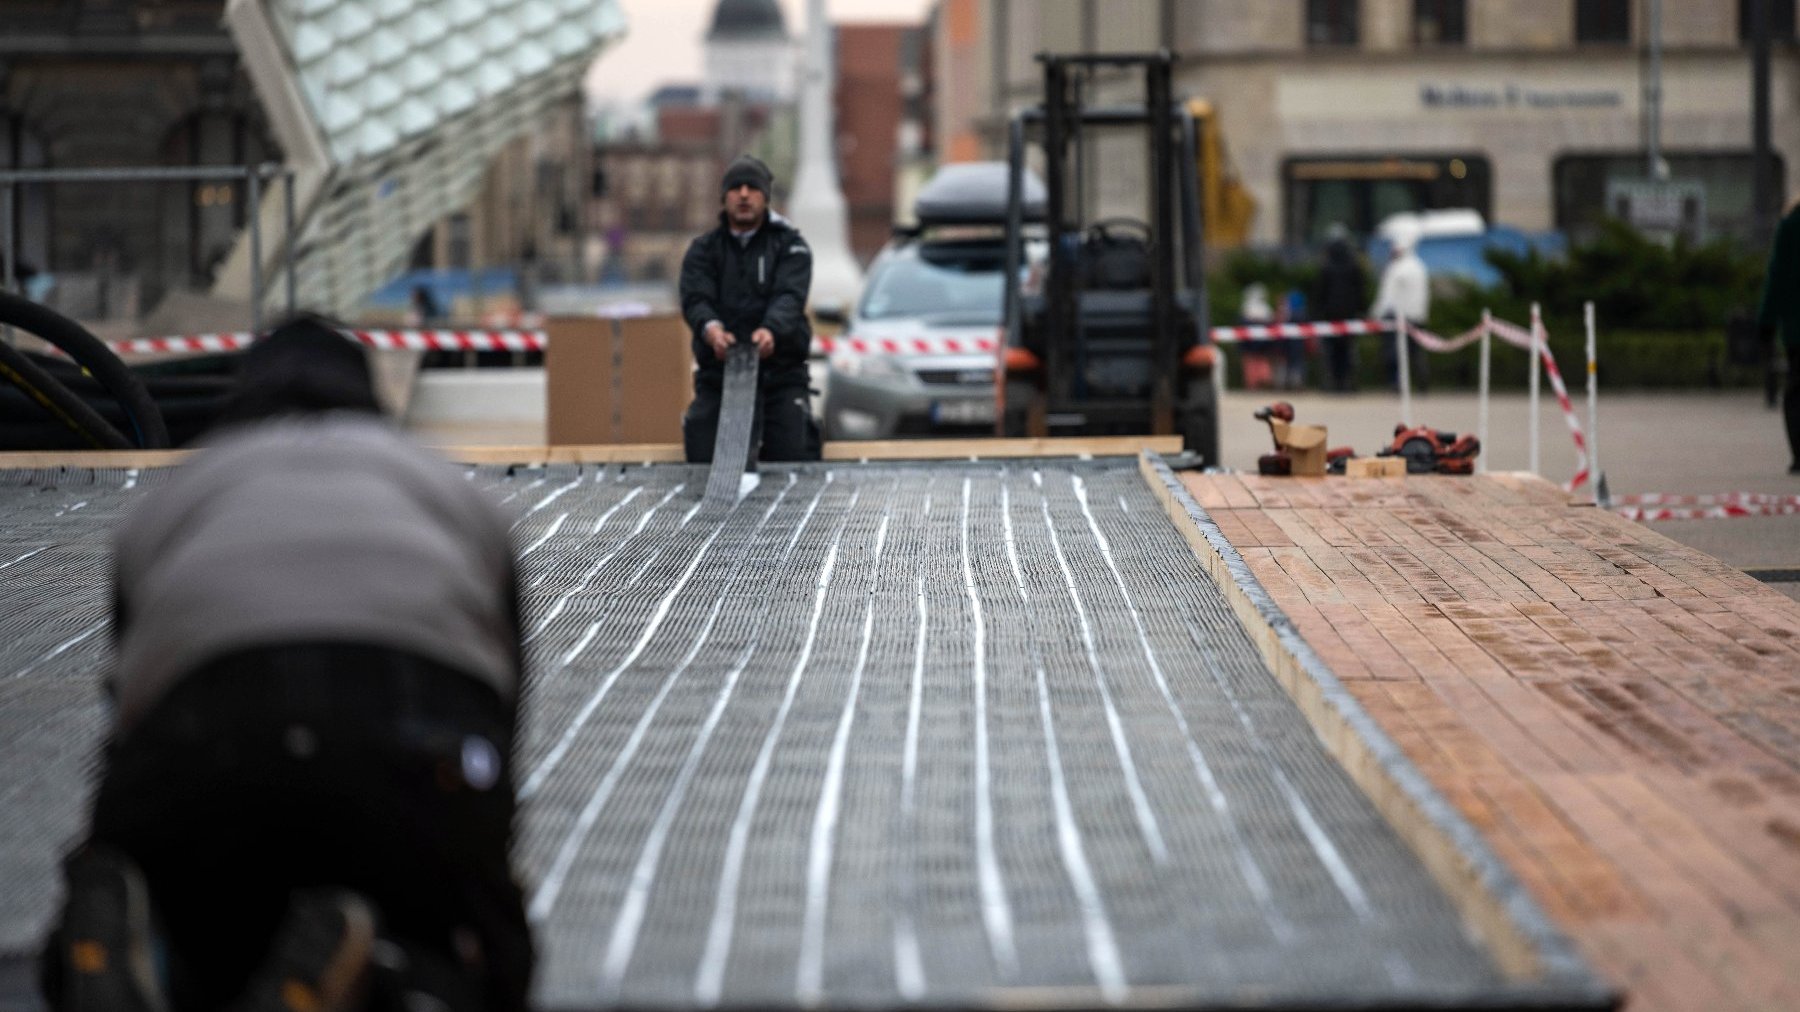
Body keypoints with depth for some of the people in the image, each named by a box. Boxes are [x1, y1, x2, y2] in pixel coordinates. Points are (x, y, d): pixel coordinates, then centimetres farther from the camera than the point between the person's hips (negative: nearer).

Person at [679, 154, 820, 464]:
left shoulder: (789, 246, 8)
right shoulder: (703, 250, 12)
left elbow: (789, 297, -12)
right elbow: (695, 300, -7)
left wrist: (771, 330, -37)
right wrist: (710, 329, -34)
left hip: (780, 372, -1)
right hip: (718, 374, 1)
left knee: (795, 454, -18)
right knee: (704, 459, -16)